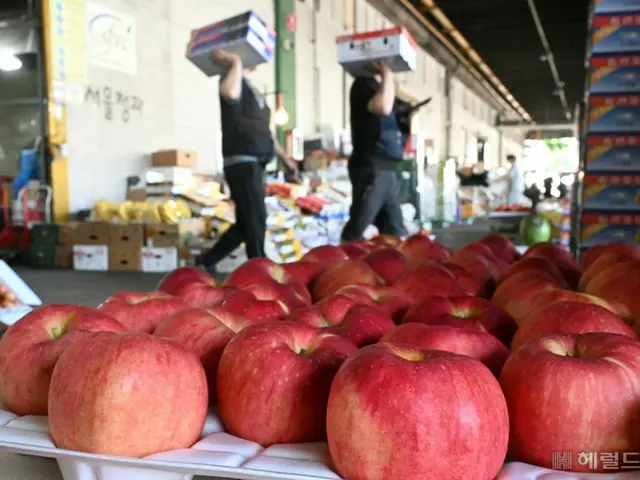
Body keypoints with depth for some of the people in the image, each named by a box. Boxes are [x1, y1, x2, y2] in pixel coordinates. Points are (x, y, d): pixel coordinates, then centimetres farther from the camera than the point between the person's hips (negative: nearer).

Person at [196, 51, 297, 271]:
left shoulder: (250, 87, 23)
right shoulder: (234, 79, -5)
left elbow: (264, 129, 27)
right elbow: (230, 94, -33)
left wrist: (284, 156, 25)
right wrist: (236, 63, -18)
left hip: (254, 163, 9)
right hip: (242, 163, -9)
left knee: (247, 222, 13)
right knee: (255, 219, -7)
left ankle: (207, 260, 24)